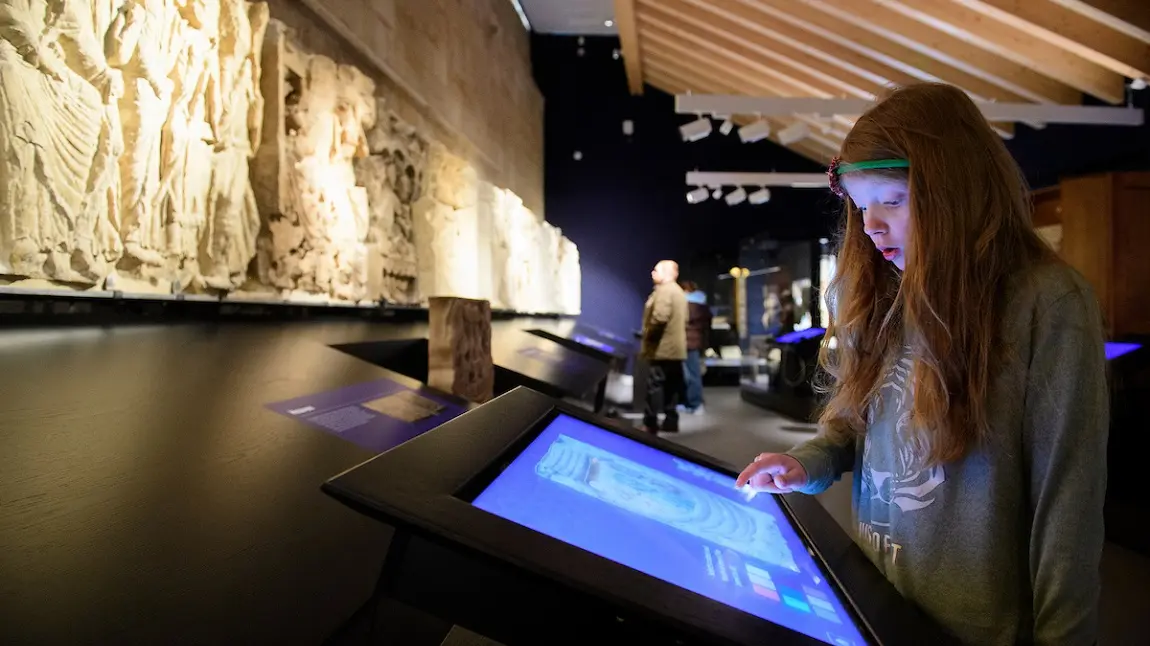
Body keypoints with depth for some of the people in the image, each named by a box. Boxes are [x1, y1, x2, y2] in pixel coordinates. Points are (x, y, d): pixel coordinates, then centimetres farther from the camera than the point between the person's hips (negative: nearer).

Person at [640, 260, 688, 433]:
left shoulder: (663, 290, -13)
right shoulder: (678, 291, 20)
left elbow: (659, 318, -25)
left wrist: (647, 337, -14)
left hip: (662, 348, -10)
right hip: (675, 347, 10)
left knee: (654, 385, -7)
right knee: (672, 387, 10)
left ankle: (650, 424, -5)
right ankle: (670, 422, 14)